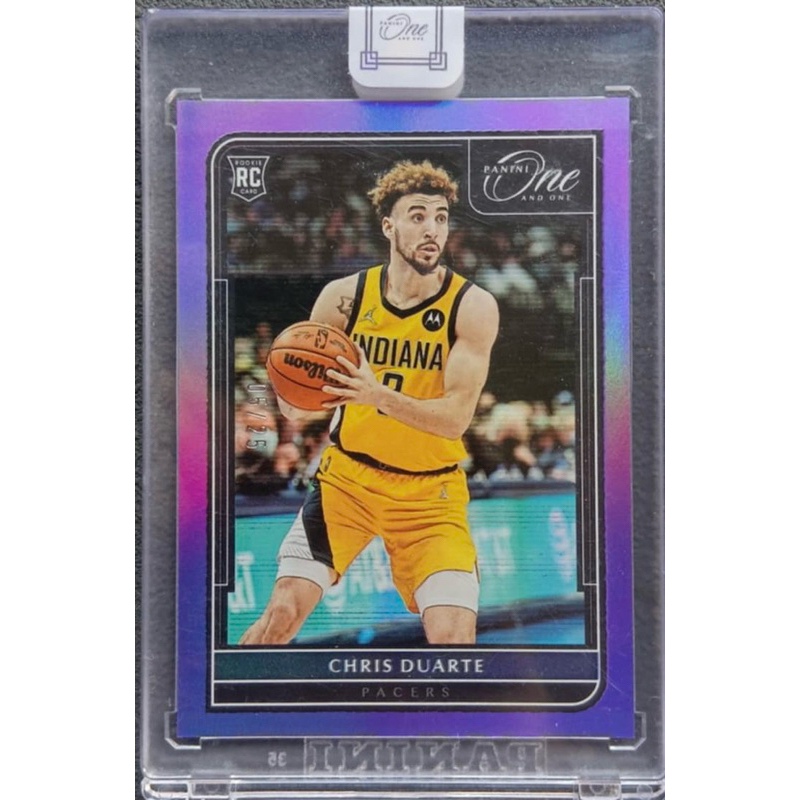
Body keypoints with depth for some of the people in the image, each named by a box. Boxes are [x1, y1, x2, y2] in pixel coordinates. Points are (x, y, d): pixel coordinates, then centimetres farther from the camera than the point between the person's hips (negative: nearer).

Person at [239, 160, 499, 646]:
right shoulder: (344, 296, -7)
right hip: (348, 476, 1)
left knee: (453, 636, -13)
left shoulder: (473, 306, -13)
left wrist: (377, 395, -37)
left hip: (430, 492, -1)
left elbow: (456, 417, -21)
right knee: (283, 611, -7)